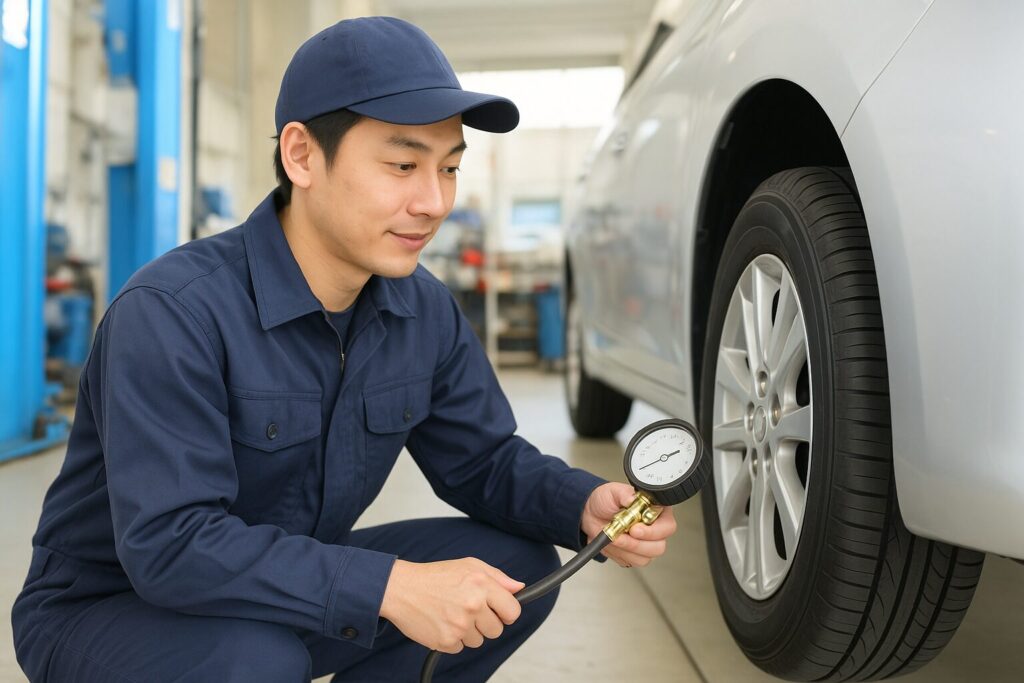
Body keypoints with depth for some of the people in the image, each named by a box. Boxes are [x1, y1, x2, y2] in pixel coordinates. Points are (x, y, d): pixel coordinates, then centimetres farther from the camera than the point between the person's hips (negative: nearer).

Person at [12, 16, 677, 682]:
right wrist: (386, 586, -38)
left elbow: (482, 459, 2)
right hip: (109, 611, -6)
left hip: (294, 593, 7)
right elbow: (168, 542, -33)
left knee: (520, 566, -6)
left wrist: (584, 504, -19)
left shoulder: (425, 313, -5)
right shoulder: (171, 311, -27)